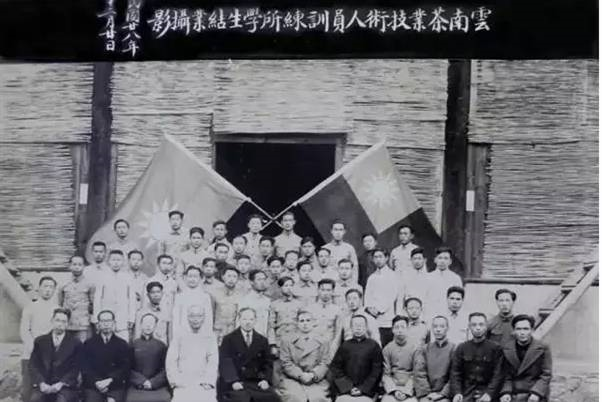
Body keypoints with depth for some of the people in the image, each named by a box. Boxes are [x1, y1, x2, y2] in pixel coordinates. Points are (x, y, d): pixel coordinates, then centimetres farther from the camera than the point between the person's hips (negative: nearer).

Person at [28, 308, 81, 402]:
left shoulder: (75, 343, 8)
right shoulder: (40, 341, 14)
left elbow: (75, 368, 3)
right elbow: (33, 365, 8)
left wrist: (61, 383, -12)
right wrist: (41, 383, -9)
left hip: (65, 386, -2)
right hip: (43, 386, 2)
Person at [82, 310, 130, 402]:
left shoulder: (122, 344, 12)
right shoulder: (89, 343, 14)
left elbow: (125, 368, 4)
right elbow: (85, 368, 6)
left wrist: (109, 381, -11)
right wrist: (96, 382, -10)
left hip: (115, 385, -1)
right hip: (93, 385, 1)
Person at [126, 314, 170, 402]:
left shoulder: (161, 346, 13)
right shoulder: (133, 345, 12)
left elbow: (165, 369, 7)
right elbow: (129, 369, 6)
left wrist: (153, 383, -7)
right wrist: (143, 381, -6)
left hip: (158, 387, 0)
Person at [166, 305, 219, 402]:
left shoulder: (209, 338, 13)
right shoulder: (179, 337, 14)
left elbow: (213, 363, 5)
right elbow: (170, 362, 9)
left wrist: (208, 382, -9)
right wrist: (176, 381, -5)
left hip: (204, 386, 0)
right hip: (183, 386, 0)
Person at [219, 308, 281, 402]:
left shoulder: (262, 340, 16)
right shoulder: (229, 339, 6)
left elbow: (267, 363, 14)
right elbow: (226, 362, -4)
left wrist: (265, 379, -6)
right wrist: (234, 381, -18)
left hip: (257, 383, 3)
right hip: (237, 383, -3)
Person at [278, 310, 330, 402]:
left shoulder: (322, 343, 17)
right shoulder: (287, 342, 14)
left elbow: (325, 363, 8)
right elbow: (286, 363, 4)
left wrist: (312, 375, -11)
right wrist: (300, 375, -11)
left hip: (316, 381, 1)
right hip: (292, 380, -1)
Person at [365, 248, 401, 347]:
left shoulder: (393, 276, 3)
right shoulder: (371, 278, 20)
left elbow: (392, 296, -5)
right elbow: (368, 295, 14)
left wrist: (379, 309, -11)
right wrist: (369, 307, -6)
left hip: (387, 320, -4)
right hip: (372, 319, 4)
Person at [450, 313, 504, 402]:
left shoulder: (495, 348, 6)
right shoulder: (461, 348, 12)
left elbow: (497, 374, -1)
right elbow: (455, 373, 7)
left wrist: (489, 393, -16)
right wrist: (457, 393, -10)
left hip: (486, 391, -2)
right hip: (466, 394, 2)